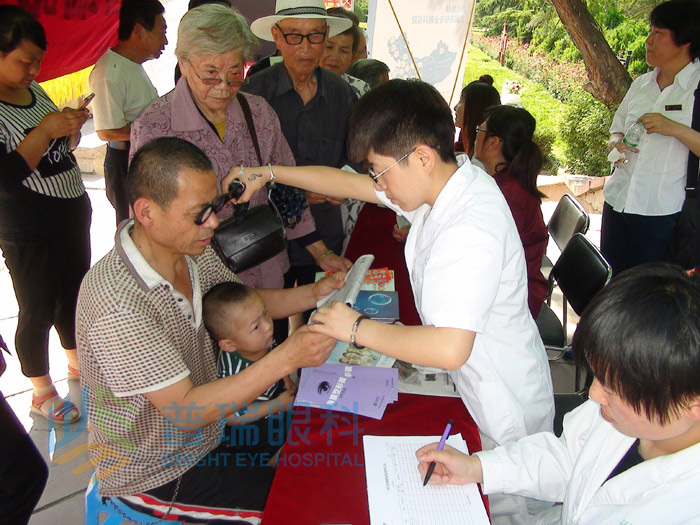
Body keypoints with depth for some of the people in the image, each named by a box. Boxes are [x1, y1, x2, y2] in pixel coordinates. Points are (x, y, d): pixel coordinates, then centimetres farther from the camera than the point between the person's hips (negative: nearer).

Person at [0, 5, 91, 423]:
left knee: (73, 297, 22)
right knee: (37, 313, 8)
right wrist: (45, 131, -26)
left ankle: (78, 363, 44)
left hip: (74, 217, 8)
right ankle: (43, 395, 27)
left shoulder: (35, 91, 6)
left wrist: (71, 129, -4)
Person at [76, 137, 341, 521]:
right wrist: (286, 358, -39)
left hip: (205, 425, 8)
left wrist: (313, 294, -11)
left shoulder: (191, 251, -9)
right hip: (153, 473, -7)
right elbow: (185, 410, -31)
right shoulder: (117, 304, -33)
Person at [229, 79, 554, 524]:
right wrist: (265, 174, 7)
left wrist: (357, 328, -28)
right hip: (475, 388, 8)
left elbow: (449, 348, -41)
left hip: (506, 410, -8)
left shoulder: (470, 229, -34)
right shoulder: (442, 183, -5)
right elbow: (349, 183, 6)